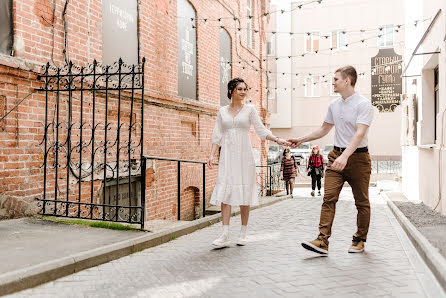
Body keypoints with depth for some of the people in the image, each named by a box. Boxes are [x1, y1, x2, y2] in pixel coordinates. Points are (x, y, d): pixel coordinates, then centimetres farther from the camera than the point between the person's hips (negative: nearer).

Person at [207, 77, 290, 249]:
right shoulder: (222, 111, 12)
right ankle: (225, 236, -9)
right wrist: (211, 155, -1)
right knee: (224, 191, -8)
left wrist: (277, 140, -12)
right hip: (227, 155, 1)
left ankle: (243, 233, 9)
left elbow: (261, 130, 2)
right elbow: (217, 136, 10)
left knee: (244, 192, -1)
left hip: (244, 154, -1)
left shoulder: (249, 110, 7)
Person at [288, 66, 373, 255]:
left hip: (357, 157, -5)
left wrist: (345, 156, -35)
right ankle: (322, 241, -13)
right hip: (337, 156, 5)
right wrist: (301, 140, 19)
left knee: (361, 202, 6)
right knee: (329, 197, -8)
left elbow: (360, 133, -23)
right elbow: (324, 130, 24)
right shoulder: (333, 105, 11)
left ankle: (359, 240, 21)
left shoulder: (363, 104, -11)